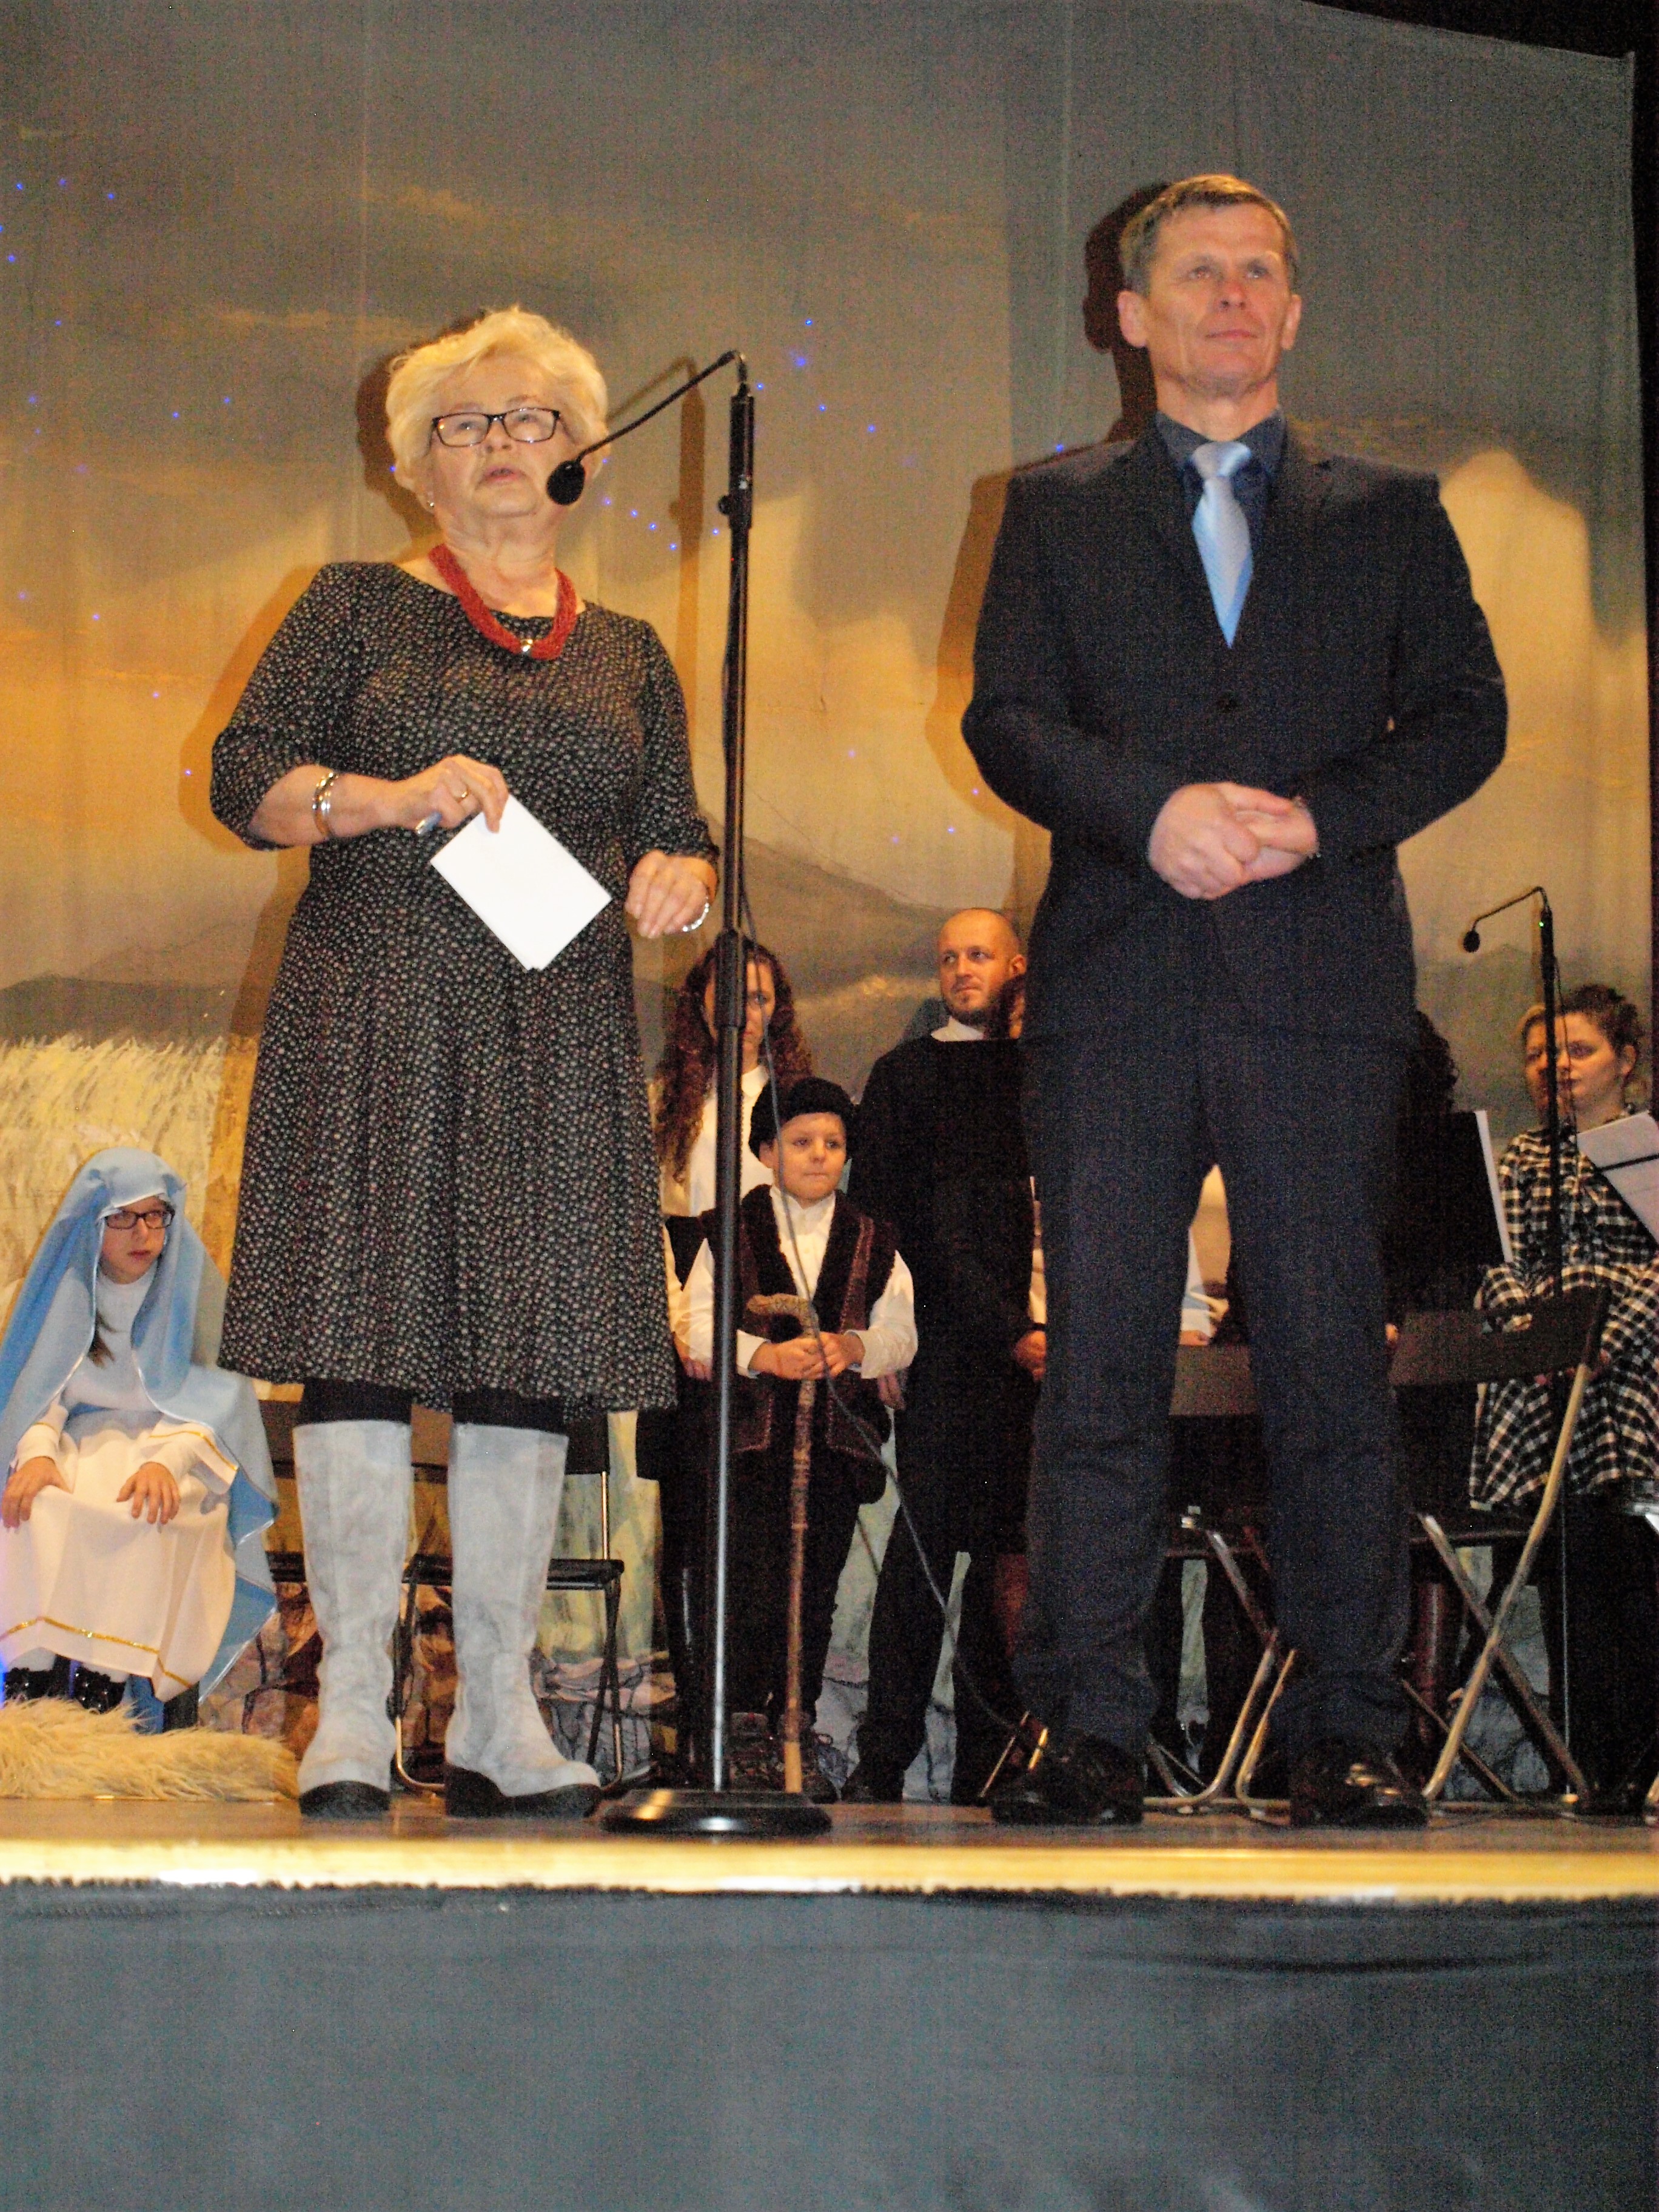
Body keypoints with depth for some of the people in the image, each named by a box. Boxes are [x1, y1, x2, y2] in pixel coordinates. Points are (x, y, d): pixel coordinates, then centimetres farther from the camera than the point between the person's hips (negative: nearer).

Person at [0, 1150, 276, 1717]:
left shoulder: (194, 1287, 2)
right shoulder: (66, 1287, 8)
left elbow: (215, 1400, -5)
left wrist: (167, 1459, -25)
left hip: (175, 1445, -2)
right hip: (79, 1442, 2)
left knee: (137, 1512, -35)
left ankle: (101, 1686, -37)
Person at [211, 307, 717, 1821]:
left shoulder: (625, 653, 19)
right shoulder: (358, 607, 10)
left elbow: (681, 835, 17)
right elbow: (244, 777, 3)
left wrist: (680, 880, -6)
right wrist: (392, 798, -13)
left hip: (560, 1035, 3)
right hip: (374, 1015, -3)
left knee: (533, 1349, -1)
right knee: (362, 1336, -9)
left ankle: (498, 1722, 5)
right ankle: (353, 1713, -4)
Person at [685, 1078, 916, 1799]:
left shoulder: (874, 1244, 12)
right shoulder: (730, 1234, 6)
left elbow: (900, 1334, 5)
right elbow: (700, 1328, -3)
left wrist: (855, 1347, -16)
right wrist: (764, 1355, -19)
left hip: (839, 1437, 3)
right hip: (753, 1435, -2)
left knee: (817, 1591, 4)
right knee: (757, 1589, -10)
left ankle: (797, 1736, 12)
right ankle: (740, 1728, -1)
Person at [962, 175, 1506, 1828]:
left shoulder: (1390, 513, 18)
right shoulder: (1056, 511, 17)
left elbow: (1464, 714, 8)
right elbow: (1006, 720, 5)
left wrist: (1315, 816, -9)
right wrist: (1156, 807, -13)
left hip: (1318, 979, 0)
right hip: (1114, 987, 0)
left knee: (1330, 1358, -3)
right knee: (1100, 1363, -3)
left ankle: (1346, 1733, 4)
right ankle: (1088, 1734, 1)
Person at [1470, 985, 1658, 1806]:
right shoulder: (1523, 1159, 19)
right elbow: (1501, 1267, 10)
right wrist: (1533, 1319, -10)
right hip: (1543, 1399, 3)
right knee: (1574, 1569, -5)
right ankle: (1593, 1775, -4)